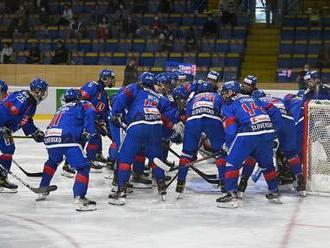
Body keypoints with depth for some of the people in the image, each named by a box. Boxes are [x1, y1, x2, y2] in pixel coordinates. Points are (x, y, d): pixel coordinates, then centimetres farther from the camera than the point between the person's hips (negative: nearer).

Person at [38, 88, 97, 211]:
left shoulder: (61, 109, 36)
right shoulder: (82, 105, 17)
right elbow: (90, 113, -5)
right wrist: (89, 132, -3)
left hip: (50, 138, 7)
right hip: (67, 139, -7)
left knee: (52, 161, 36)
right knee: (83, 167, -3)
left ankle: (42, 190, 42)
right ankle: (79, 199, -19)